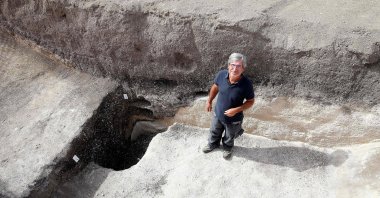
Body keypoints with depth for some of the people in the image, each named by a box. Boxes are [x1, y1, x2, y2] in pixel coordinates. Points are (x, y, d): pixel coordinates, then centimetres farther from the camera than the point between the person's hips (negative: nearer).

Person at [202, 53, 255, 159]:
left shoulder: (246, 84, -31)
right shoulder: (221, 74, -23)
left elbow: (251, 101, -15)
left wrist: (236, 110, -26)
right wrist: (209, 101, 7)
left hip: (233, 119, -3)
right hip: (218, 113, 3)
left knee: (229, 137, 27)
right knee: (214, 132, 31)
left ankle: (227, 148, 61)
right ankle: (213, 144, 63)